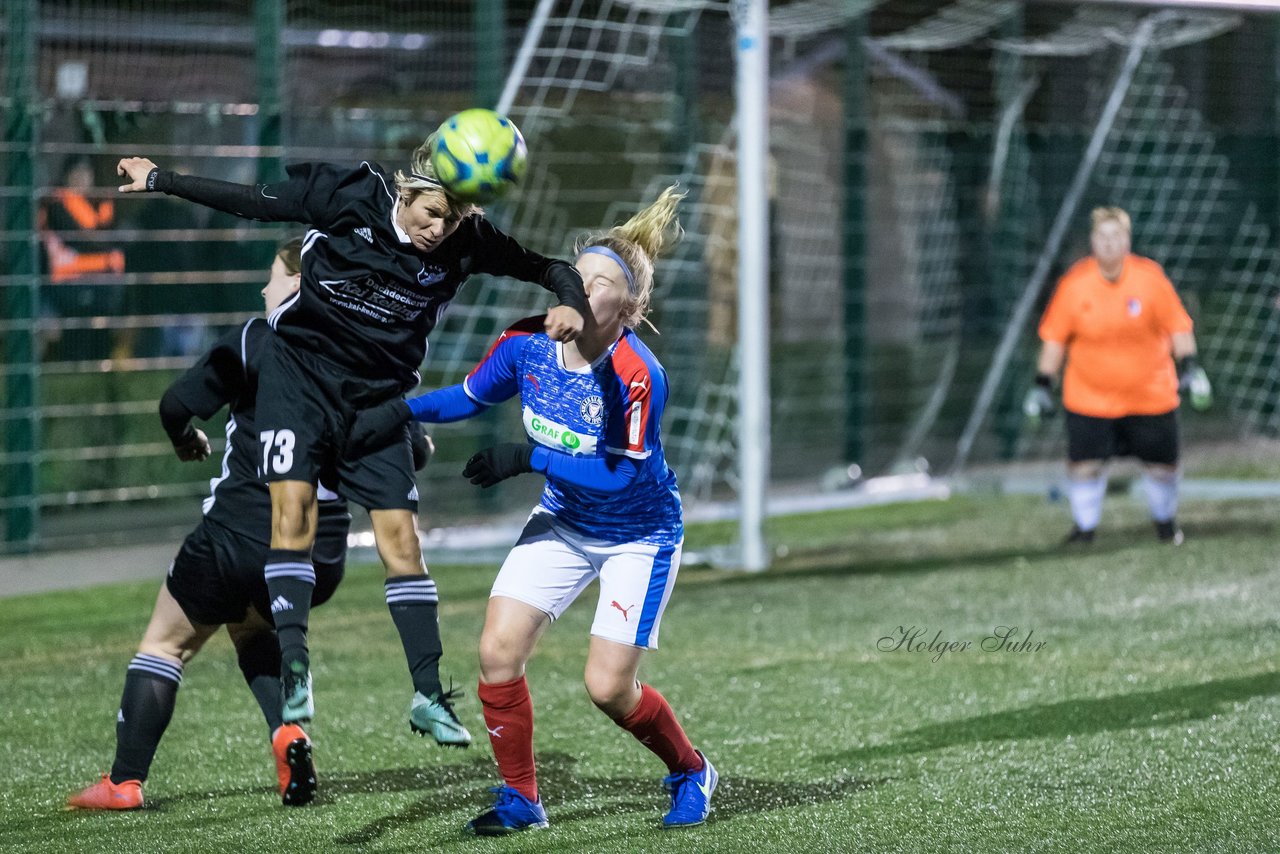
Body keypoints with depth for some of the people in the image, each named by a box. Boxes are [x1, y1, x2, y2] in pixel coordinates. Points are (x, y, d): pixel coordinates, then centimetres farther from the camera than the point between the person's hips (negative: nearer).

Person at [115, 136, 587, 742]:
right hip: (300, 371, -1)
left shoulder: (467, 243, -12)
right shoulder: (351, 195, -16)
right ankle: (293, 667, -18)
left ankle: (428, 695, 2)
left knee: (400, 536, -3)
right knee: (292, 511, -18)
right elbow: (253, 202, -5)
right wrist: (160, 181, 0)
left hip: (378, 397, 1)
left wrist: (570, 304, -26)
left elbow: (548, 268, -4)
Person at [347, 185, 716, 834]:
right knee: (497, 653, -9)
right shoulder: (529, 343, -14)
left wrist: (529, 459, -33)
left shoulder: (638, 377, -31)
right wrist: (402, 411, -12)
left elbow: (620, 476, -30)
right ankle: (520, 800, 8)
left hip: (638, 534, -5)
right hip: (561, 524, 5)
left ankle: (691, 774, 20)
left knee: (608, 687, -9)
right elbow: (471, 396, 3)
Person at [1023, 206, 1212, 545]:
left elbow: (1177, 325, -1)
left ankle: (1165, 522, 32)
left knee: (1161, 463, 6)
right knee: (1084, 463, -7)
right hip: (1089, 397, 0)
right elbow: (1055, 336, 0)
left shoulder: (1150, 277, -8)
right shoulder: (1075, 283, -8)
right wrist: (1043, 384, -1)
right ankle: (1085, 526, 13)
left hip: (1150, 393, 0)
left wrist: (1189, 366, -10)